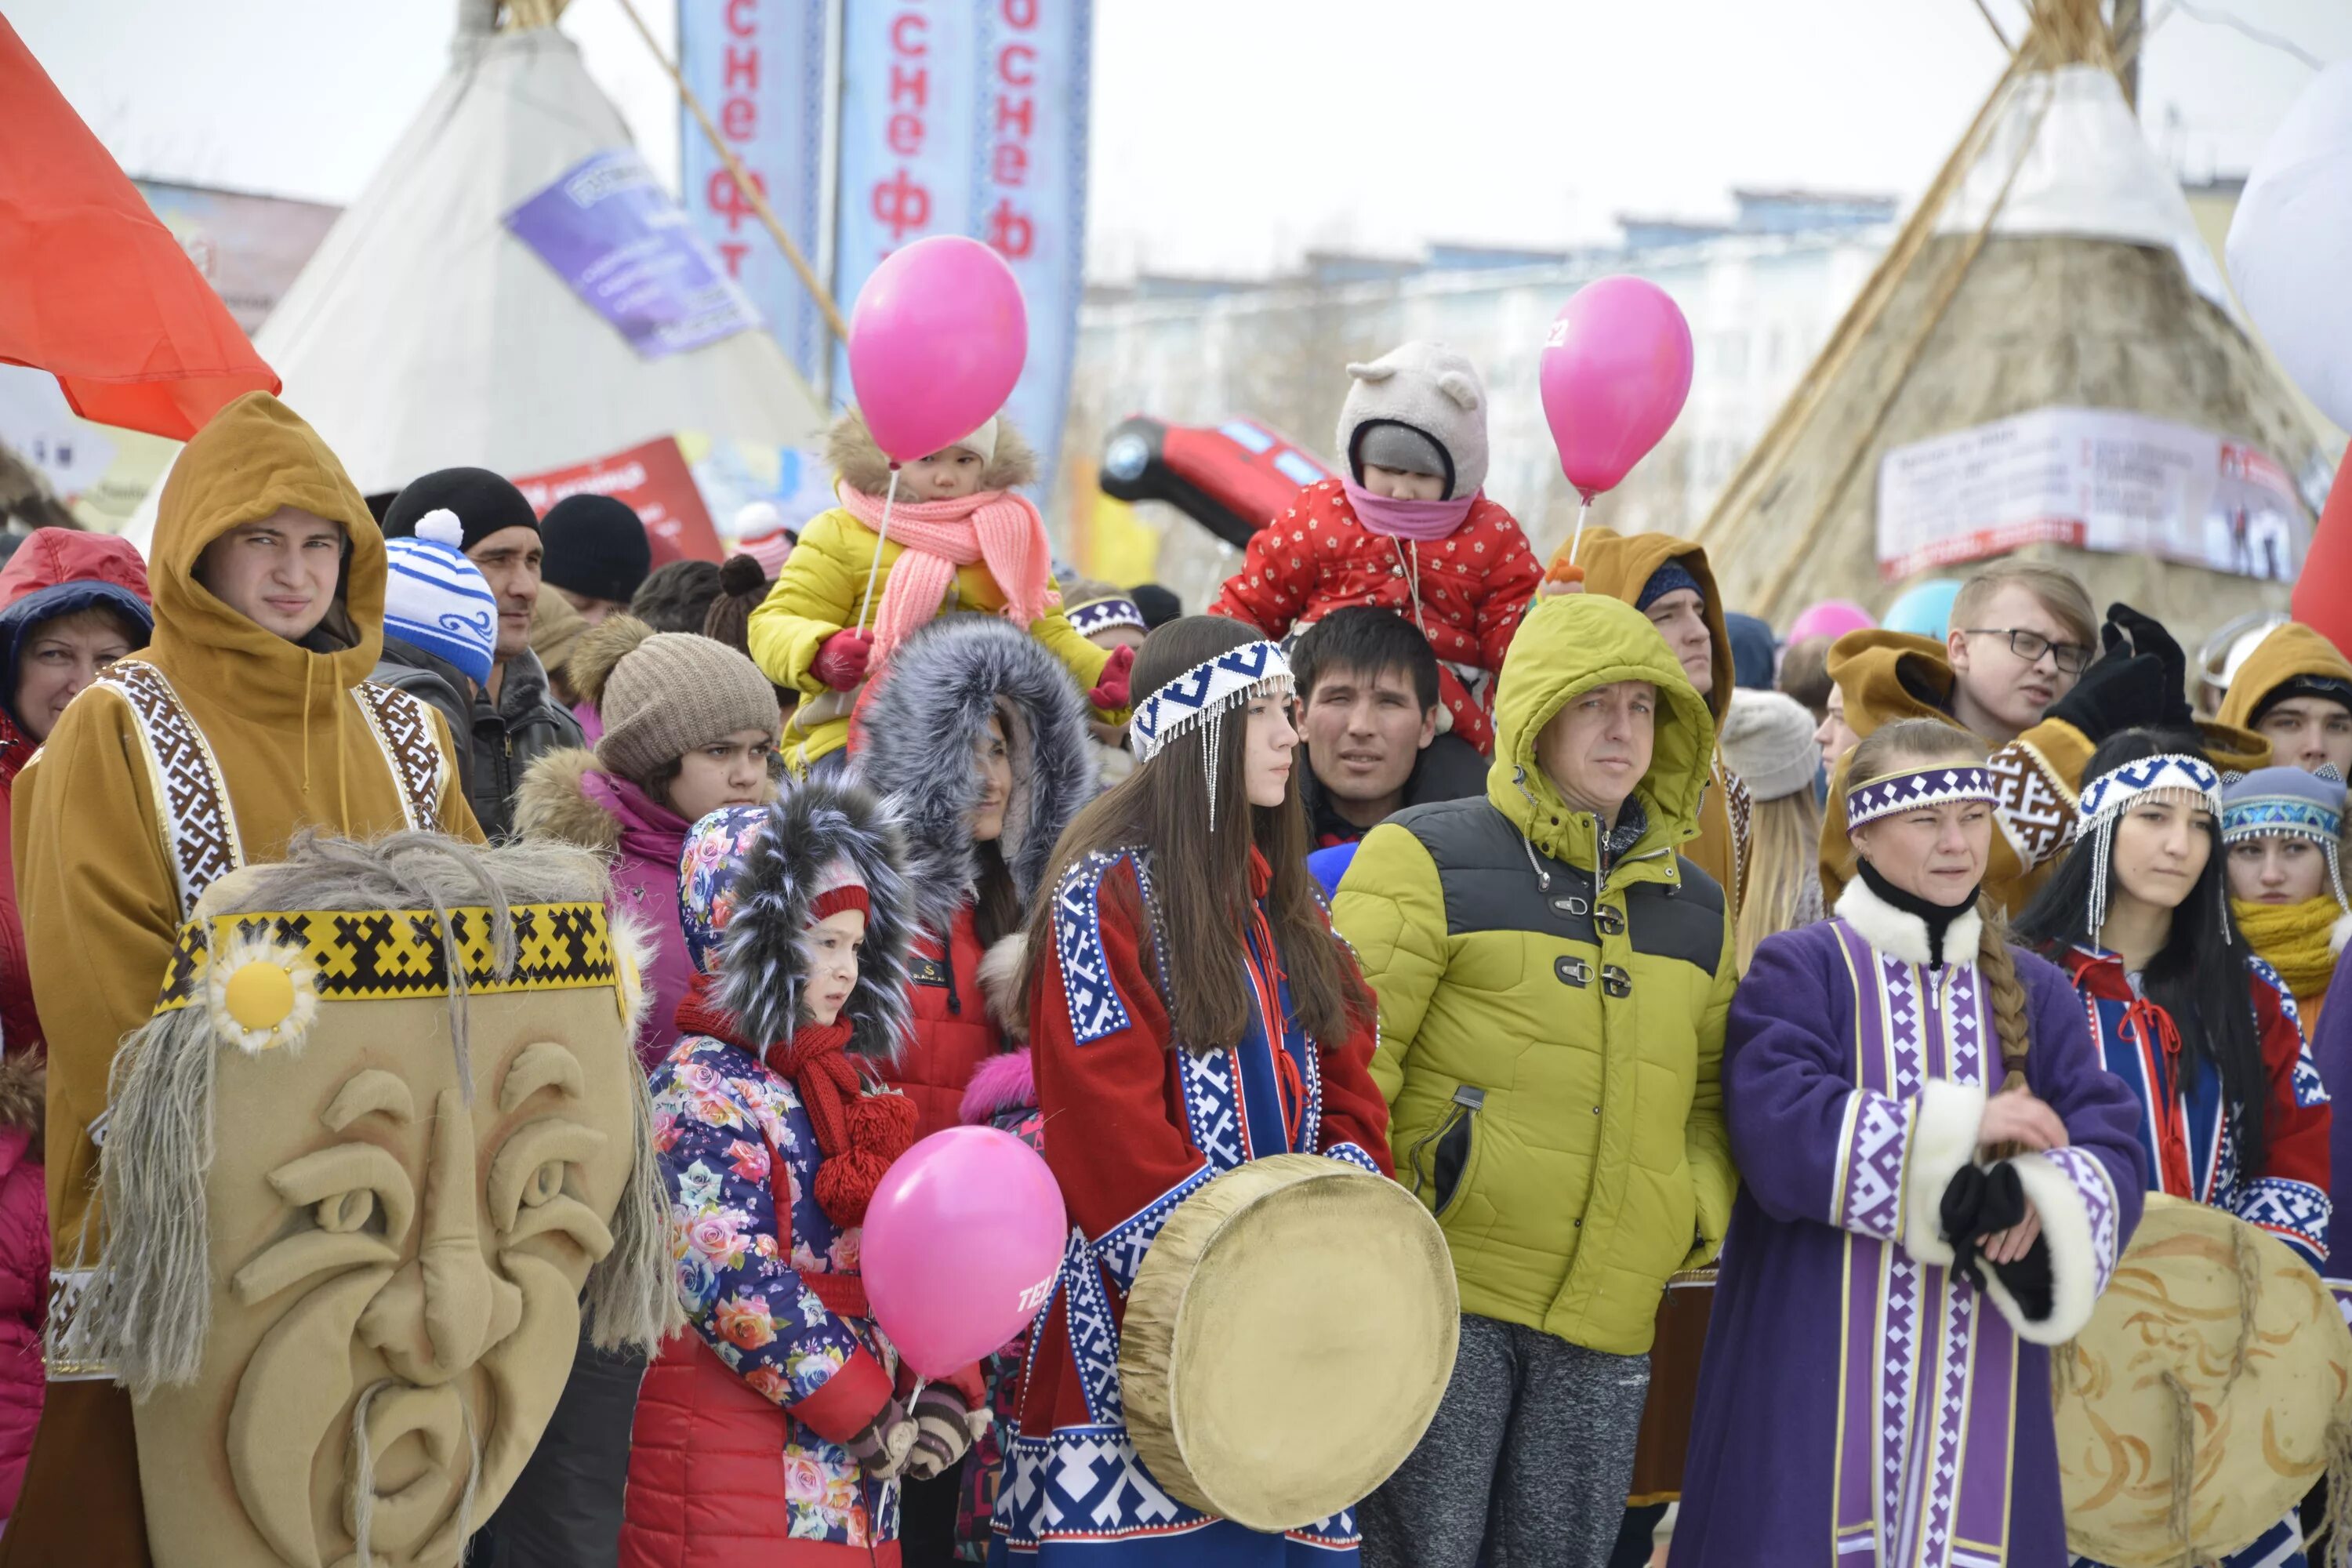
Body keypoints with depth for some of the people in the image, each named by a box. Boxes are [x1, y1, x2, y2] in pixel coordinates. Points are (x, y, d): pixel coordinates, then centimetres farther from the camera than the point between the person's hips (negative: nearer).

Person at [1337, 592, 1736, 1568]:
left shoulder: (1695, 909, 16)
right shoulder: (1428, 860, -2)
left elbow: (1713, 1095, 25)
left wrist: (1697, 1212, 7)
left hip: (1606, 1318, 5)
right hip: (1440, 1292, -5)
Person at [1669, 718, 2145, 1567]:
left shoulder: (2036, 994, 13)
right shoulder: (1798, 970, 0)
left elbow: (2112, 1161, 2)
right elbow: (1781, 1137, -16)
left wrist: (2040, 1201, -20)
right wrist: (1963, 1126, -12)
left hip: (1978, 1386, 4)